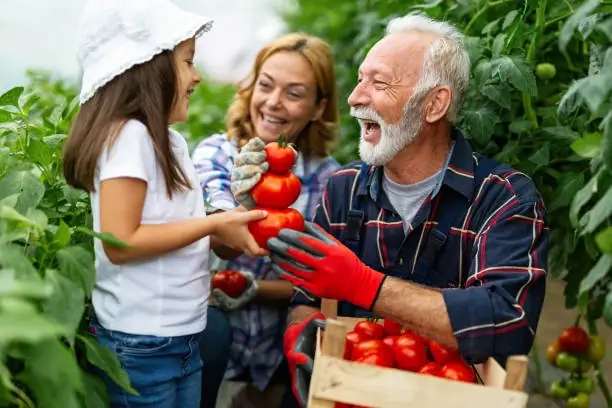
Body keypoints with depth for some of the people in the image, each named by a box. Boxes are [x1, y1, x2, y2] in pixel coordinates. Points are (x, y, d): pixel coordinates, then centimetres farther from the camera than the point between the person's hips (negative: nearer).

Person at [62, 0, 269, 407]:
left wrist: (231, 227, -1)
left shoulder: (170, 141, 8)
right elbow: (120, 243, -22)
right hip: (141, 345, -8)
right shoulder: (128, 134, -17)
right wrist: (214, 224, -18)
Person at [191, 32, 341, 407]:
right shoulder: (214, 153, -6)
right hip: (211, 325, -1)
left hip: (280, 341, 2)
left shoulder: (329, 177, -3)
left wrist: (255, 288, -17)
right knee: (208, 331, -32)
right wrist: (245, 203, -41)